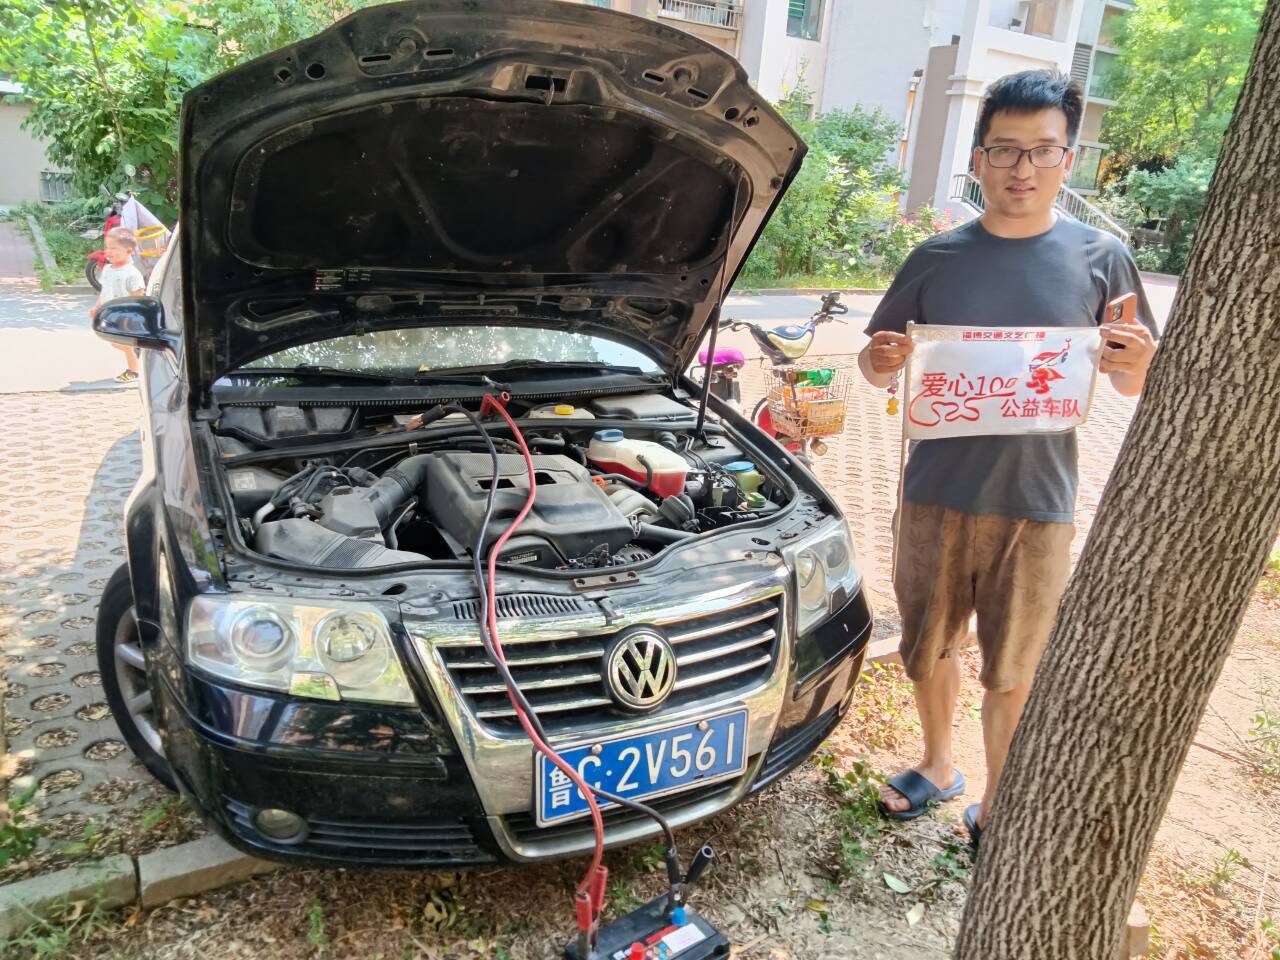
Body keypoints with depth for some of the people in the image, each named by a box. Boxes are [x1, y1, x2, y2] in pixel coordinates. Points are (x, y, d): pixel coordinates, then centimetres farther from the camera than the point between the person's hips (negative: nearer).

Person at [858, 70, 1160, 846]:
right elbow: (881, 370, 8)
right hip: (937, 493, 2)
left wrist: (1136, 366, -19)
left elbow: (1135, 387, 5)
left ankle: (995, 807, 31)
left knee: (1013, 674, 9)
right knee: (931, 647, 16)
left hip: (1036, 502, -1)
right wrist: (880, 362, -17)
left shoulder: (1101, 259, -1)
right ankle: (939, 767, 41)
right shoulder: (938, 258, 1)